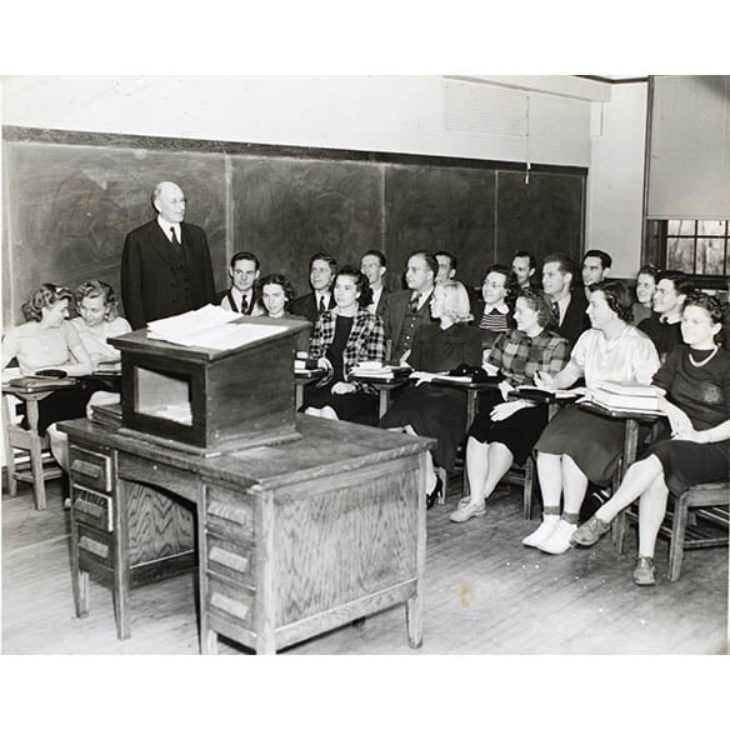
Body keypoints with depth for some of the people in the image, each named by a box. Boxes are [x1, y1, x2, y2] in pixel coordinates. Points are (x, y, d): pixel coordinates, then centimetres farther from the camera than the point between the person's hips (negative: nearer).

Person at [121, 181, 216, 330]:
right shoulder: (137, 239, -2)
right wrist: (140, 330, -9)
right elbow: (131, 290, -3)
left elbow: (208, 282, 12)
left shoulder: (197, 235, 12)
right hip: (158, 324, -3)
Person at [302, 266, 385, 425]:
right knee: (310, 411, -32)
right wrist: (318, 360, -1)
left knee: (328, 411, -35)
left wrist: (352, 385, -15)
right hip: (325, 385, 3)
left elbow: (376, 366, -1)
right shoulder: (325, 318, 17)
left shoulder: (372, 322, 4)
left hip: (359, 392, -3)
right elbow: (312, 352, 24)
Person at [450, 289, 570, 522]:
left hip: (534, 409, -5)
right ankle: (476, 500, -25)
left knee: (502, 434, -32)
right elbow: (486, 371, 18)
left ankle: (480, 496, -19)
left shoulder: (558, 345, -1)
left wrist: (516, 405, -19)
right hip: (503, 400, 5)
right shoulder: (508, 338, 18)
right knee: (478, 427, -26)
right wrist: (501, 383, -4)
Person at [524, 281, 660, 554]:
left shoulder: (639, 344, -6)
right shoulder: (589, 338, 16)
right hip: (586, 409, 6)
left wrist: (613, 386, -22)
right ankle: (550, 519, -16)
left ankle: (569, 524, -18)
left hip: (622, 418, -6)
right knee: (548, 442, -21)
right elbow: (571, 373, 20)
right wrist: (552, 382, 1)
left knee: (574, 446, -30)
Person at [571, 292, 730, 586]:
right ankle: (645, 558, -31)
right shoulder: (678, 356, 17)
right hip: (677, 439, 4)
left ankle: (602, 518, -32)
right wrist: (673, 411, -9)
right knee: (656, 476, -32)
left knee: (659, 457, -35)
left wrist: (701, 437, -19)